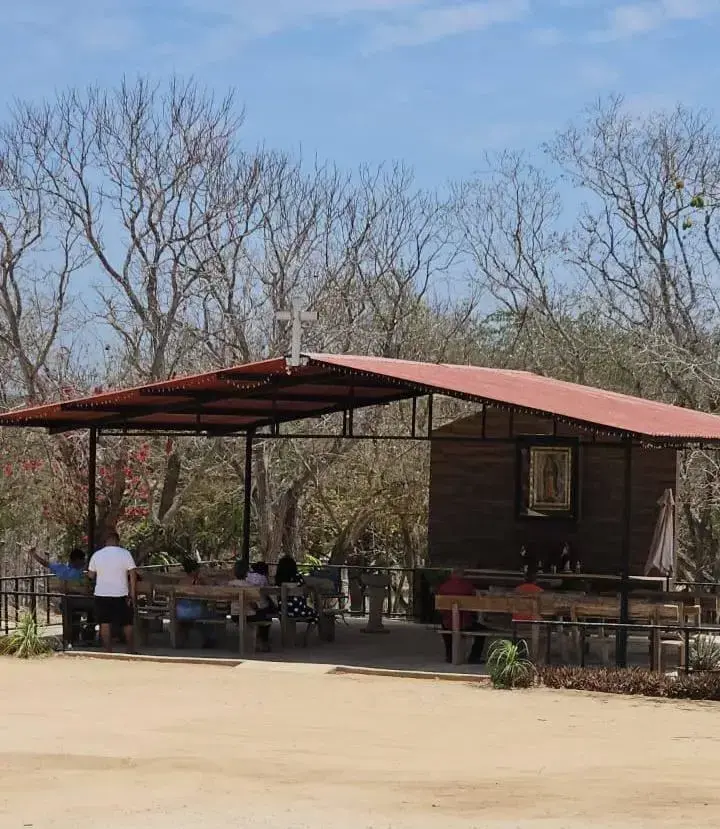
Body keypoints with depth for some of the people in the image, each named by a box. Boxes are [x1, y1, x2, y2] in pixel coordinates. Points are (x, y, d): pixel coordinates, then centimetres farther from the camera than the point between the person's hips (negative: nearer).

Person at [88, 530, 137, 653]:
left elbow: (91, 575, 9)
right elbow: (133, 574, -9)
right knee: (127, 623, 10)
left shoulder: (97, 555, 2)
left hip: (101, 594, 2)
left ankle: (108, 651, 3)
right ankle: (131, 650, 13)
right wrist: (132, 594, -6)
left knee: (105, 624, 5)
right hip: (120, 594, -2)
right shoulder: (125, 553, -5)